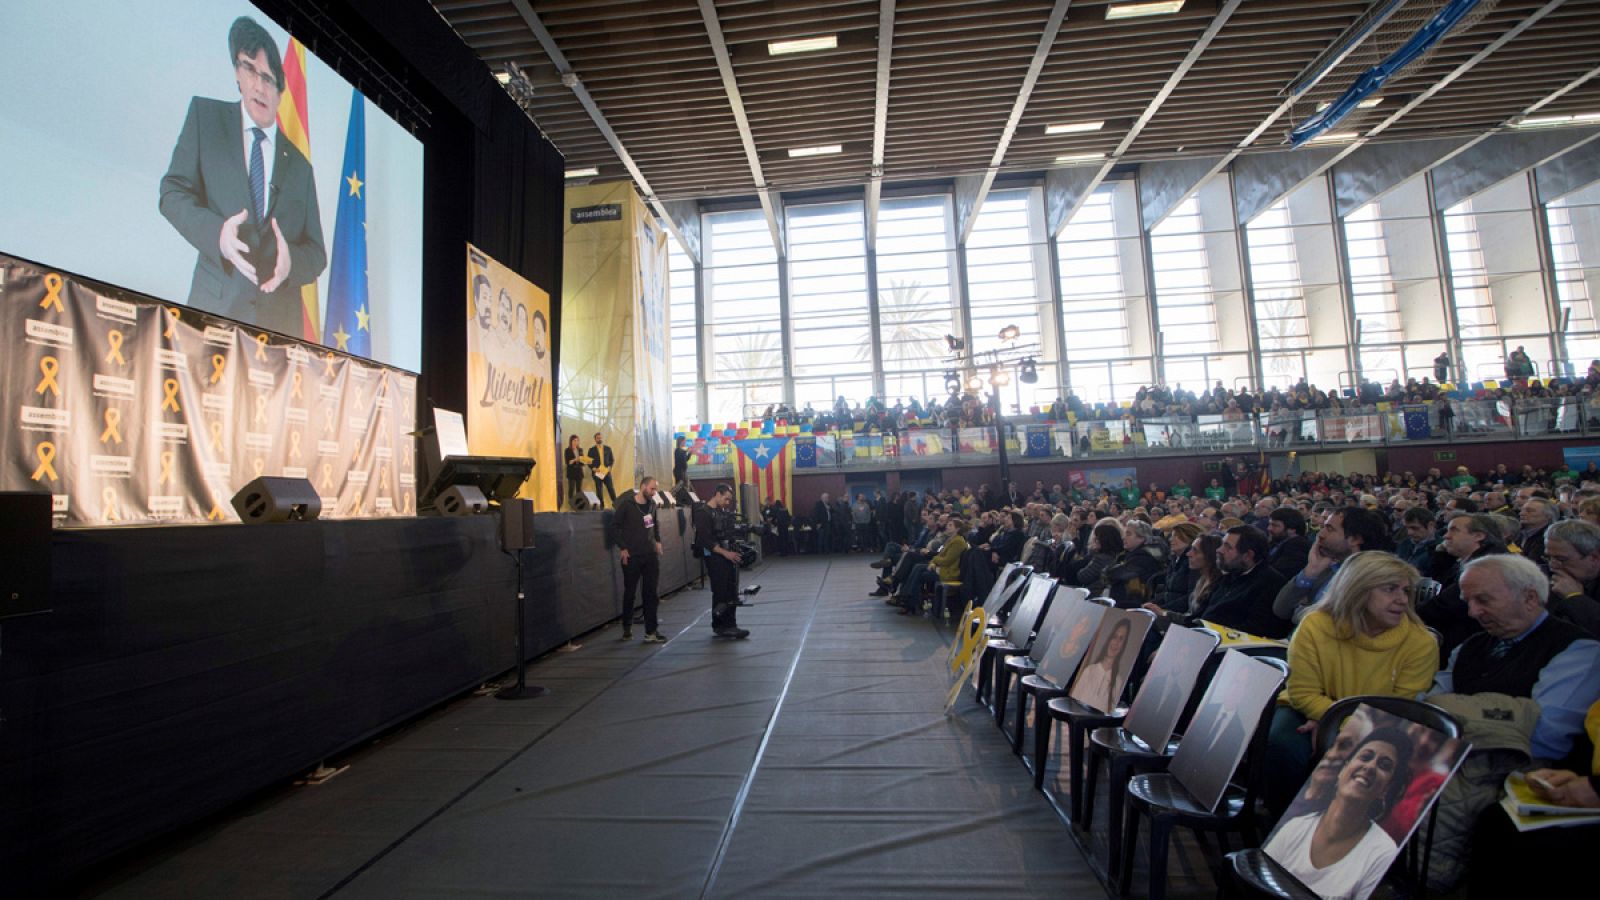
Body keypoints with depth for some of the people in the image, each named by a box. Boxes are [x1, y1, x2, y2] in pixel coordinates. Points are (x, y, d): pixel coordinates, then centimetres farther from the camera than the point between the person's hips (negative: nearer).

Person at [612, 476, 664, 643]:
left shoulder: (652, 504, 5)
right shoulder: (626, 505, -10)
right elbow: (615, 527, -7)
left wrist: (658, 541, 10)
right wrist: (623, 548, -10)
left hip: (651, 555, 4)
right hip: (632, 557, -4)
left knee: (650, 594, 2)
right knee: (629, 593, 9)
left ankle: (651, 632, 6)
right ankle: (627, 628, 27)